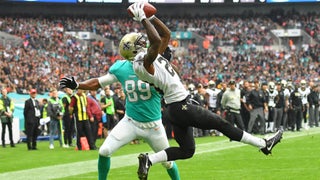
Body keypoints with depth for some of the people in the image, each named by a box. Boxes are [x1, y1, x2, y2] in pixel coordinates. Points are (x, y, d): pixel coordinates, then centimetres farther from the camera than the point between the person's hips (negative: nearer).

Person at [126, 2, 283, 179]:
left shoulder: (150, 56, 10)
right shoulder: (143, 63, -20)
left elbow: (166, 34, 18)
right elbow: (156, 41, -37)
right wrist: (143, 19, -30)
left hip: (179, 107, 10)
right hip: (180, 107, -10)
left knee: (186, 150, 12)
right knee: (221, 124, 1)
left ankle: (148, 159, 4)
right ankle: (263, 144, 12)